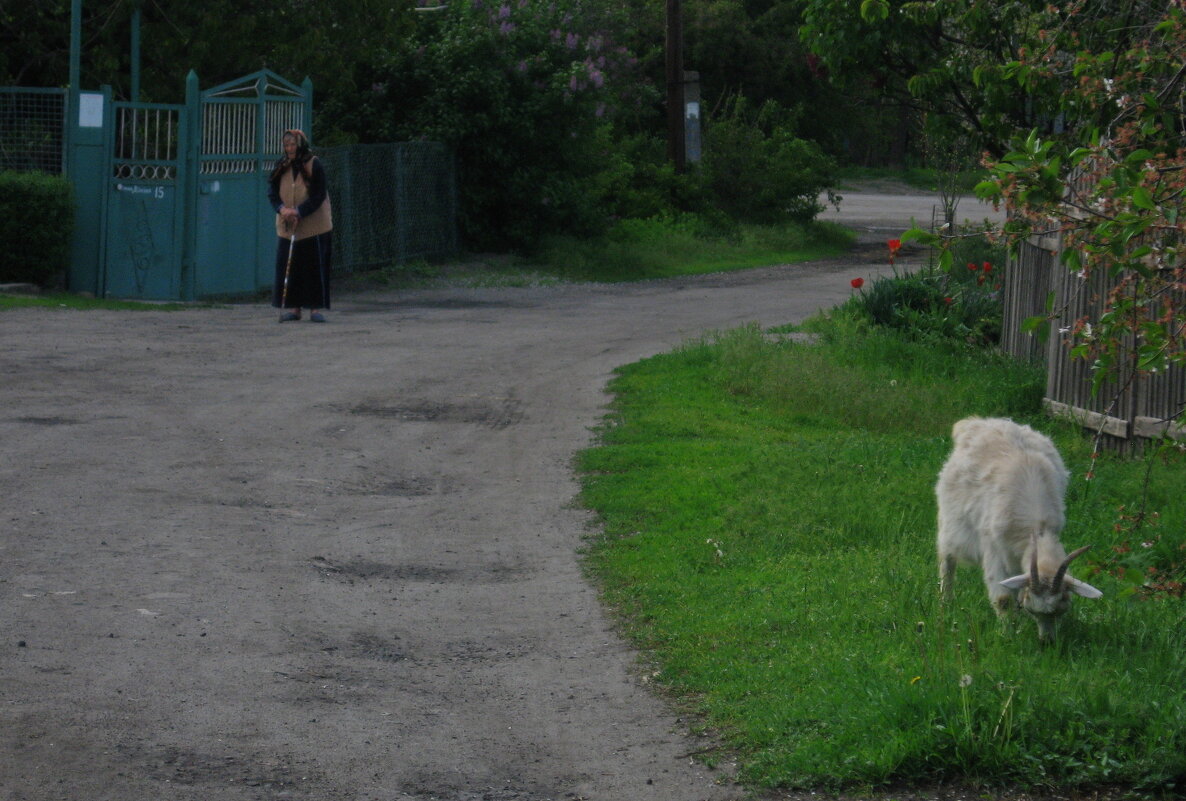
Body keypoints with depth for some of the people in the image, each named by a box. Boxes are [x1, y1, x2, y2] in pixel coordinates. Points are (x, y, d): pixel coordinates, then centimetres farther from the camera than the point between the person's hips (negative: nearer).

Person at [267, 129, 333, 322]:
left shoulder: (314, 165, -8)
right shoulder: (282, 167, 6)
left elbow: (318, 196, -12)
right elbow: (272, 191, 4)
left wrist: (298, 213, -20)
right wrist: (282, 209, -16)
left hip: (314, 226, -4)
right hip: (287, 227, 4)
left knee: (315, 267, -2)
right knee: (288, 268, 2)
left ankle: (316, 307, 4)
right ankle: (292, 306, 9)